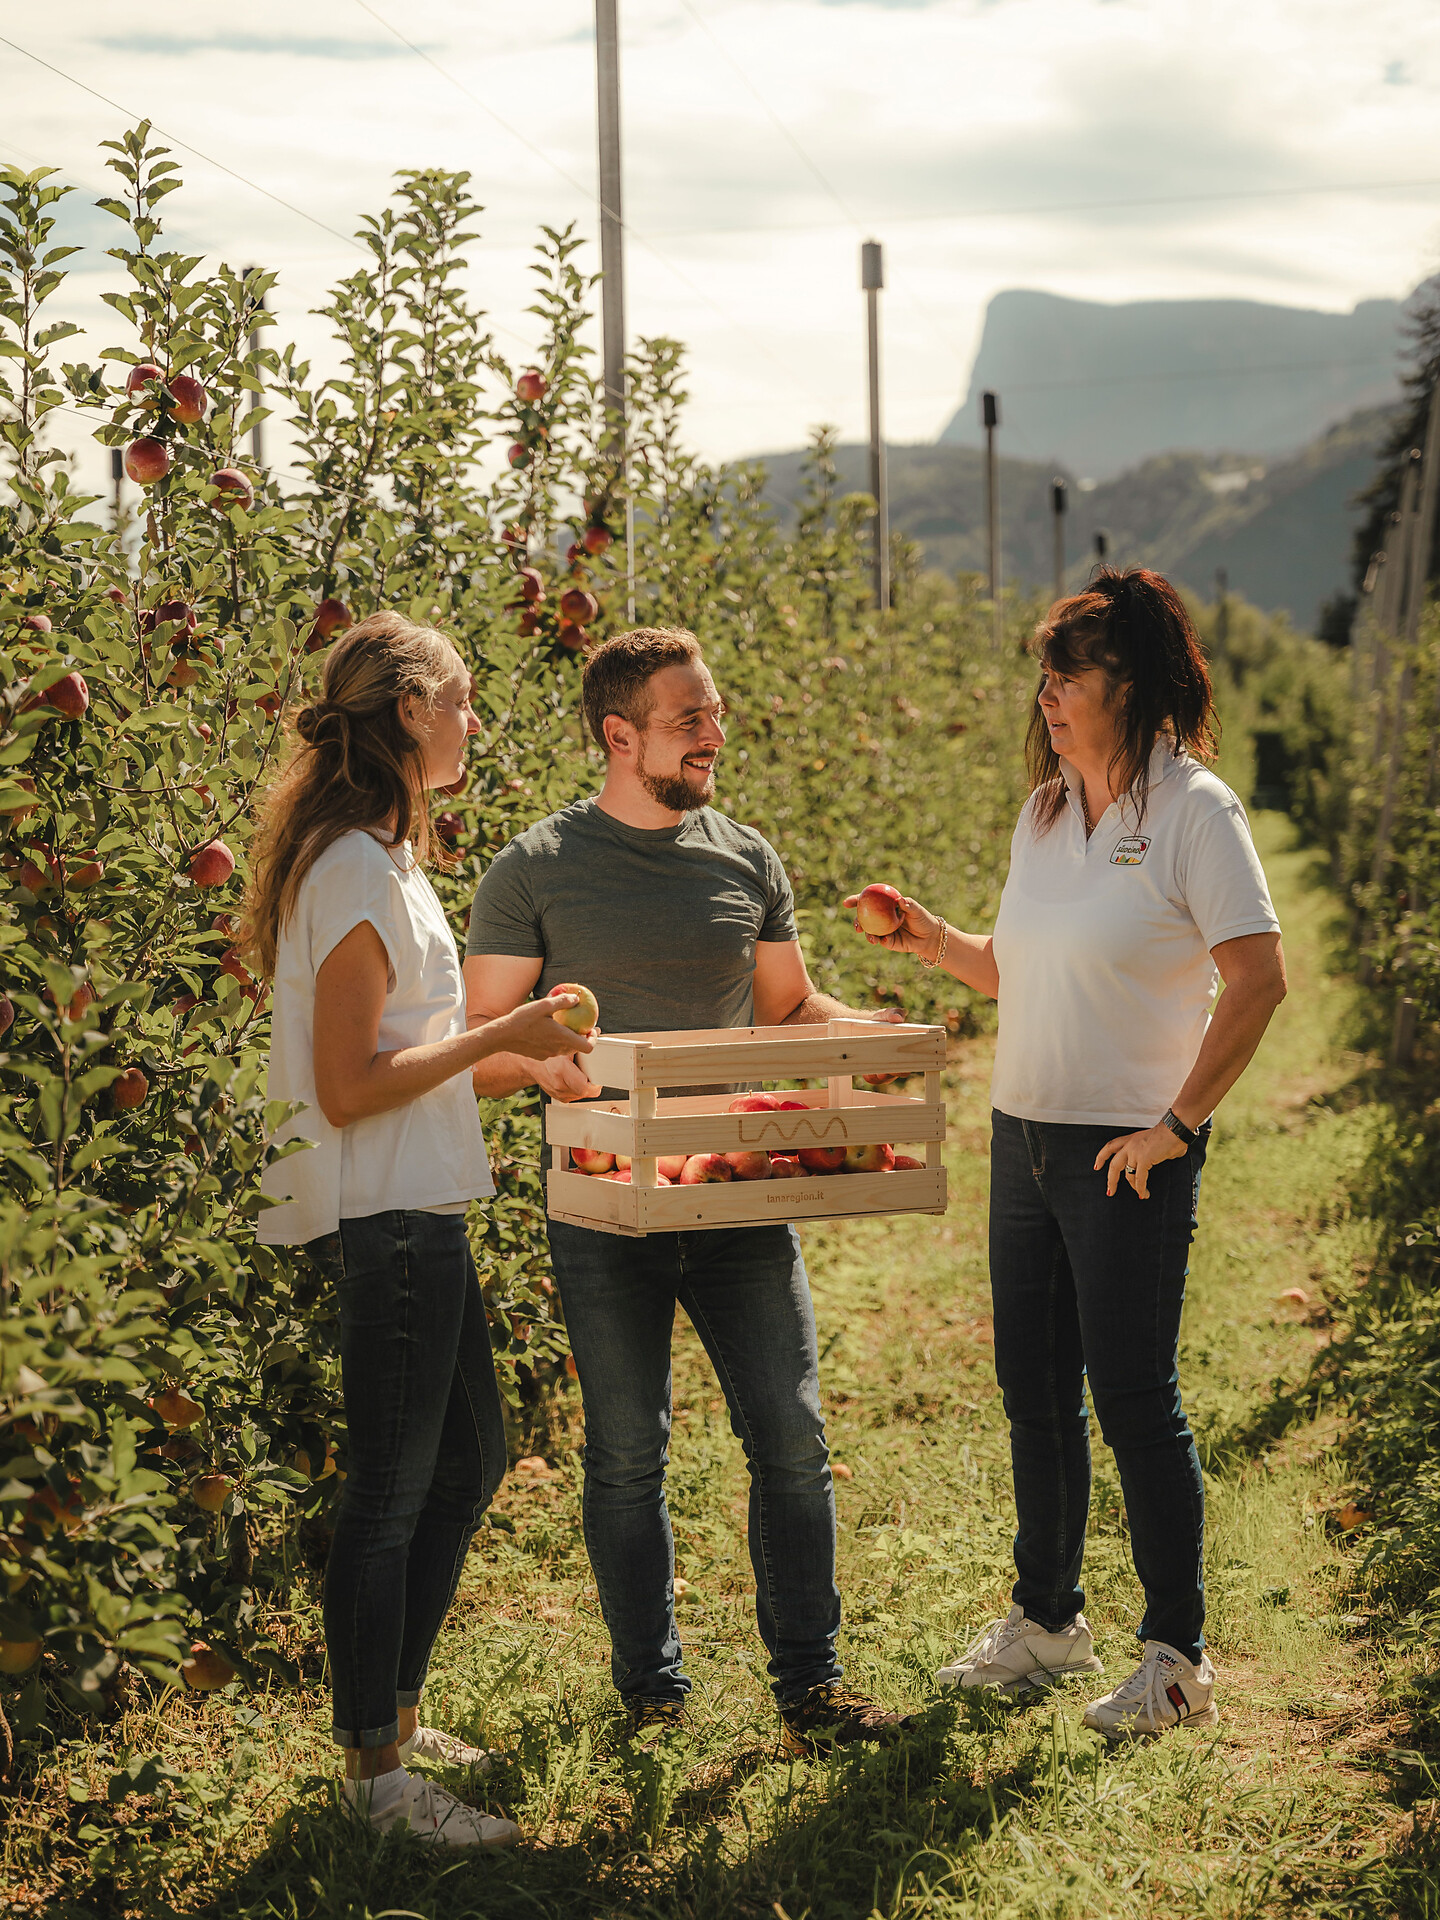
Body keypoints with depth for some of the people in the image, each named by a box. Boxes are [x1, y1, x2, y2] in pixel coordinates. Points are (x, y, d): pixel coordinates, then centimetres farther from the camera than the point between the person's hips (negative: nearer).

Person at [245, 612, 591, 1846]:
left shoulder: (375, 857, 14)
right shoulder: (358, 870, -18)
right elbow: (349, 1086, -21)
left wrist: (517, 1050, 19)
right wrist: (497, 1037, -17)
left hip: (413, 1212, 11)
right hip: (387, 1220, -11)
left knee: (470, 1457, 18)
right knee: (393, 1492, -2)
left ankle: (392, 1716, 30)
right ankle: (375, 1773, 10)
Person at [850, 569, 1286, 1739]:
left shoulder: (1194, 811, -12)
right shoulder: (1045, 812, 10)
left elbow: (1260, 979, -17)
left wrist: (1178, 1126, -17)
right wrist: (935, 943, 1)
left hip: (1130, 1155, -7)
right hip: (1025, 1137, 7)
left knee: (1135, 1397, -2)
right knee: (1035, 1390, 14)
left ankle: (1180, 1655, 12)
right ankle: (1048, 1621, 30)